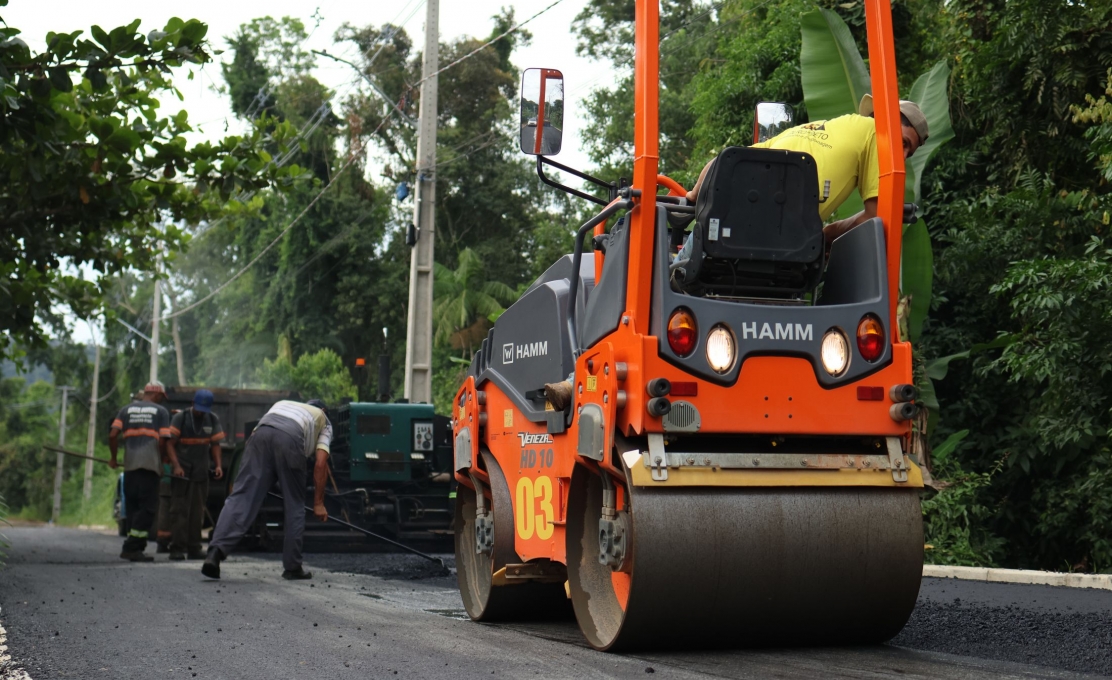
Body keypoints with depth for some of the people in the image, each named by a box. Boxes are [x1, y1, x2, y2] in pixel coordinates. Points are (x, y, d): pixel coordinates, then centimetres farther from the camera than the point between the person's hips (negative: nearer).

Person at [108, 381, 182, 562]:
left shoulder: (126, 410, 16)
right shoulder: (161, 411, 7)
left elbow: (112, 435, 4)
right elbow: (162, 441, -1)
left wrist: (113, 457, 15)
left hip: (129, 464, 4)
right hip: (150, 464, -4)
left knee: (133, 507, 11)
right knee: (147, 507, -3)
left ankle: (137, 547, 10)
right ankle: (132, 547, -11)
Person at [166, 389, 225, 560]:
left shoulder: (212, 420, 9)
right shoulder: (180, 418, -3)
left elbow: (215, 444, 13)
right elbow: (170, 443, -8)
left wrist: (218, 465, -2)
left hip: (201, 472, 4)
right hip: (181, 471, -4)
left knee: (197, 511, 6)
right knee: (179, 509, -7)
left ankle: (194, 549, 11)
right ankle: (177, 548, -7)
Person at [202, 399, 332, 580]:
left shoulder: (283, 403, 44)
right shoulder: (324, 421, 32)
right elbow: (320, 464, 18)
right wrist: (318, 503, 19)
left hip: (260, 434, 3)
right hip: (290, 439, -3)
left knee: (241, 497, -4)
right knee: (295, 505, 13)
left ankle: (216, 550, -21)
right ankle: (292, 567, 16)